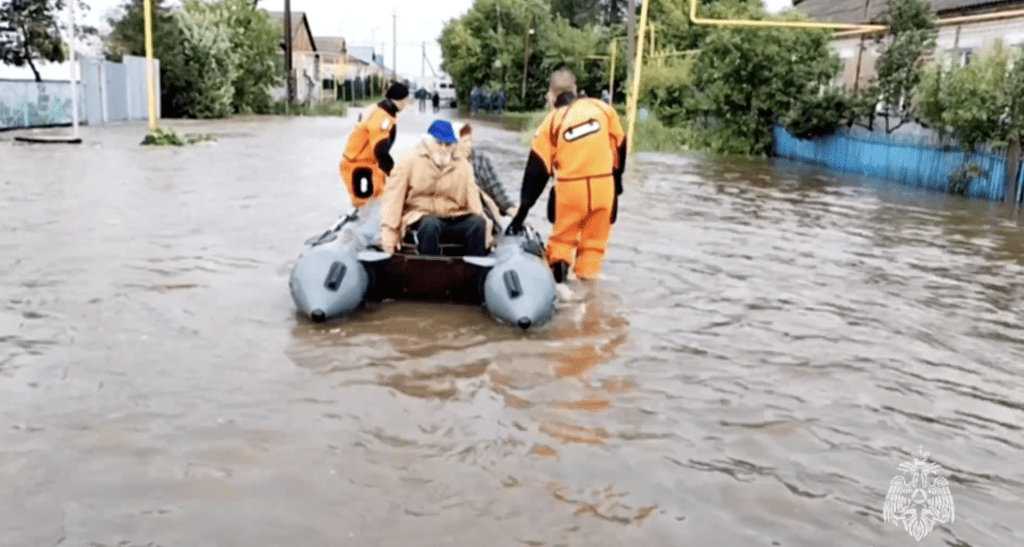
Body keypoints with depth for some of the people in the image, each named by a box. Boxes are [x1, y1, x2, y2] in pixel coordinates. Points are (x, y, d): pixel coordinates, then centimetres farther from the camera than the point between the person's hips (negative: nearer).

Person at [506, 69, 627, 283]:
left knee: (562, 237, 17)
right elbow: (620, 145, 11)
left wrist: (522, 212, 0)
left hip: (570, 189, -1)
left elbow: (537, 170, -2)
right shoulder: (602, 108, 3)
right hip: (603, 186, 1)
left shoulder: (551, 122, 0)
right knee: (595, 239, 13)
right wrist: (617, 179, 26)